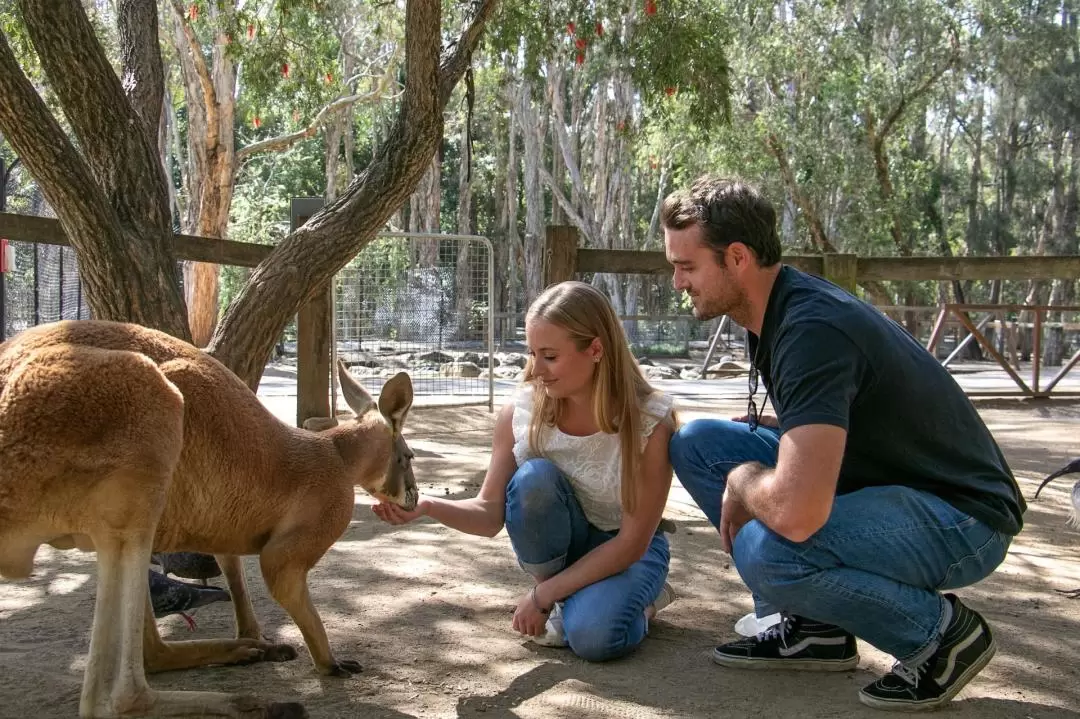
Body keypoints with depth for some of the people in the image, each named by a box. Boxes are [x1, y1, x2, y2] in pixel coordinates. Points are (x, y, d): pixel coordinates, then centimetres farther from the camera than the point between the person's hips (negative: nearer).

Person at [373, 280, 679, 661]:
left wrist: (543, 593, -22)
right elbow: (491, 513, -13)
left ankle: (639, 596, 4)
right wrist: (427, 505, -33)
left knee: (594, 638, -33)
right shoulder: (520, 411, -18)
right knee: (533, 476, -30)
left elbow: (633, 541, -22)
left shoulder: (650, 423, -26)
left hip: (627, 550, -2)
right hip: (558, 544, 3)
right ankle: (564, 601, -7)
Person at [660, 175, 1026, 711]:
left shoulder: (811, 330, -29)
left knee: (766, 551, -34)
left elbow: (796, 513, -39)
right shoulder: (772, 310, 2)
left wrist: (742, 479, -16)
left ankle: (941, 631, -7)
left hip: (961, 514, -9)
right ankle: (814, 626, 6)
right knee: (696, 442, 0)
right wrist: (761, 427, 1)